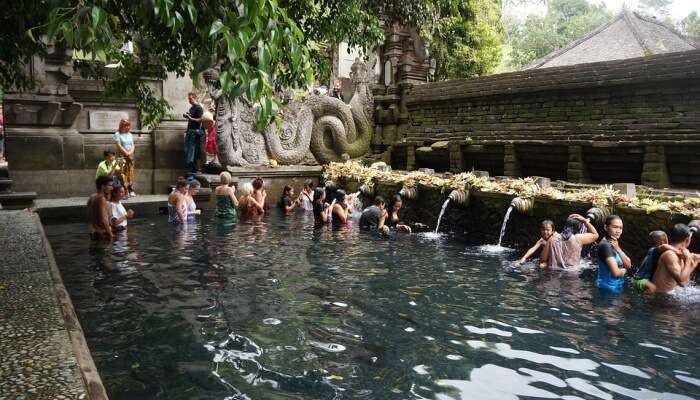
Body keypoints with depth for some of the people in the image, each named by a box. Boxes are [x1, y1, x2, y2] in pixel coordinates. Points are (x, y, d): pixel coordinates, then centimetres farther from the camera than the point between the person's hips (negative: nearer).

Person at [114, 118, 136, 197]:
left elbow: (133, 145, 10)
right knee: (123, 173, -10)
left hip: (130, 156, 5)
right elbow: (119, 146, -10)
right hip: (122, 156, -5)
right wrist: (126, 153, -14)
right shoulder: (118, 134, -2)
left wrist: (131, 152, -8)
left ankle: (131, 190, 3)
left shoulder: (130, 135, 14)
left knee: (131, 173, 2)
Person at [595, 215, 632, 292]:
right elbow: (616, 272, -26)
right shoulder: (605, 245, -20)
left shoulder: (614, 244, 9)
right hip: (608, 287, -9)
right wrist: (624, 270, -4)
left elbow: (628, 265, 3)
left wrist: (618, 249, -10)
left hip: (617, 286, 9)